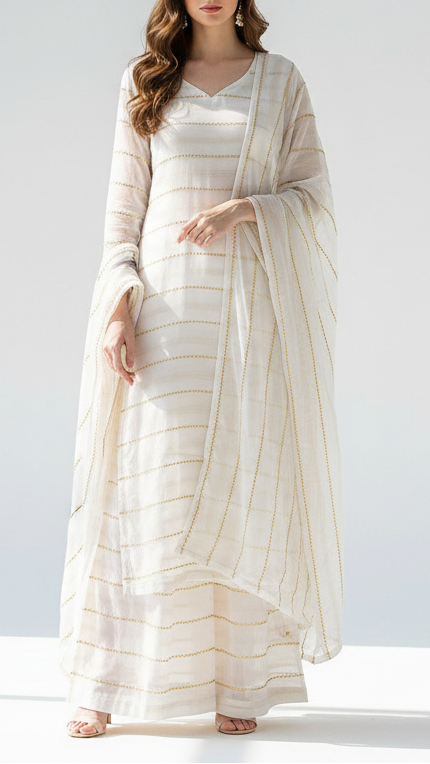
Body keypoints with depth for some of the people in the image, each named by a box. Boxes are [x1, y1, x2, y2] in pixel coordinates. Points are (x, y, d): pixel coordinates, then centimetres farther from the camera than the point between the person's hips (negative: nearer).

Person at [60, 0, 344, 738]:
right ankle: (106, 683, 7)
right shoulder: (145, 79, 11)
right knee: (146, 483, -2)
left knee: (245, 483, 0)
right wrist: (118, 302, -7)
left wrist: (242, 209, -14)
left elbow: (314, 196, 4)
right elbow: (124, 201, 5)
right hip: (165, 298, 0)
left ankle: (243, 681, 9)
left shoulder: (282, 79, 10)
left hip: (253, 307, 0)